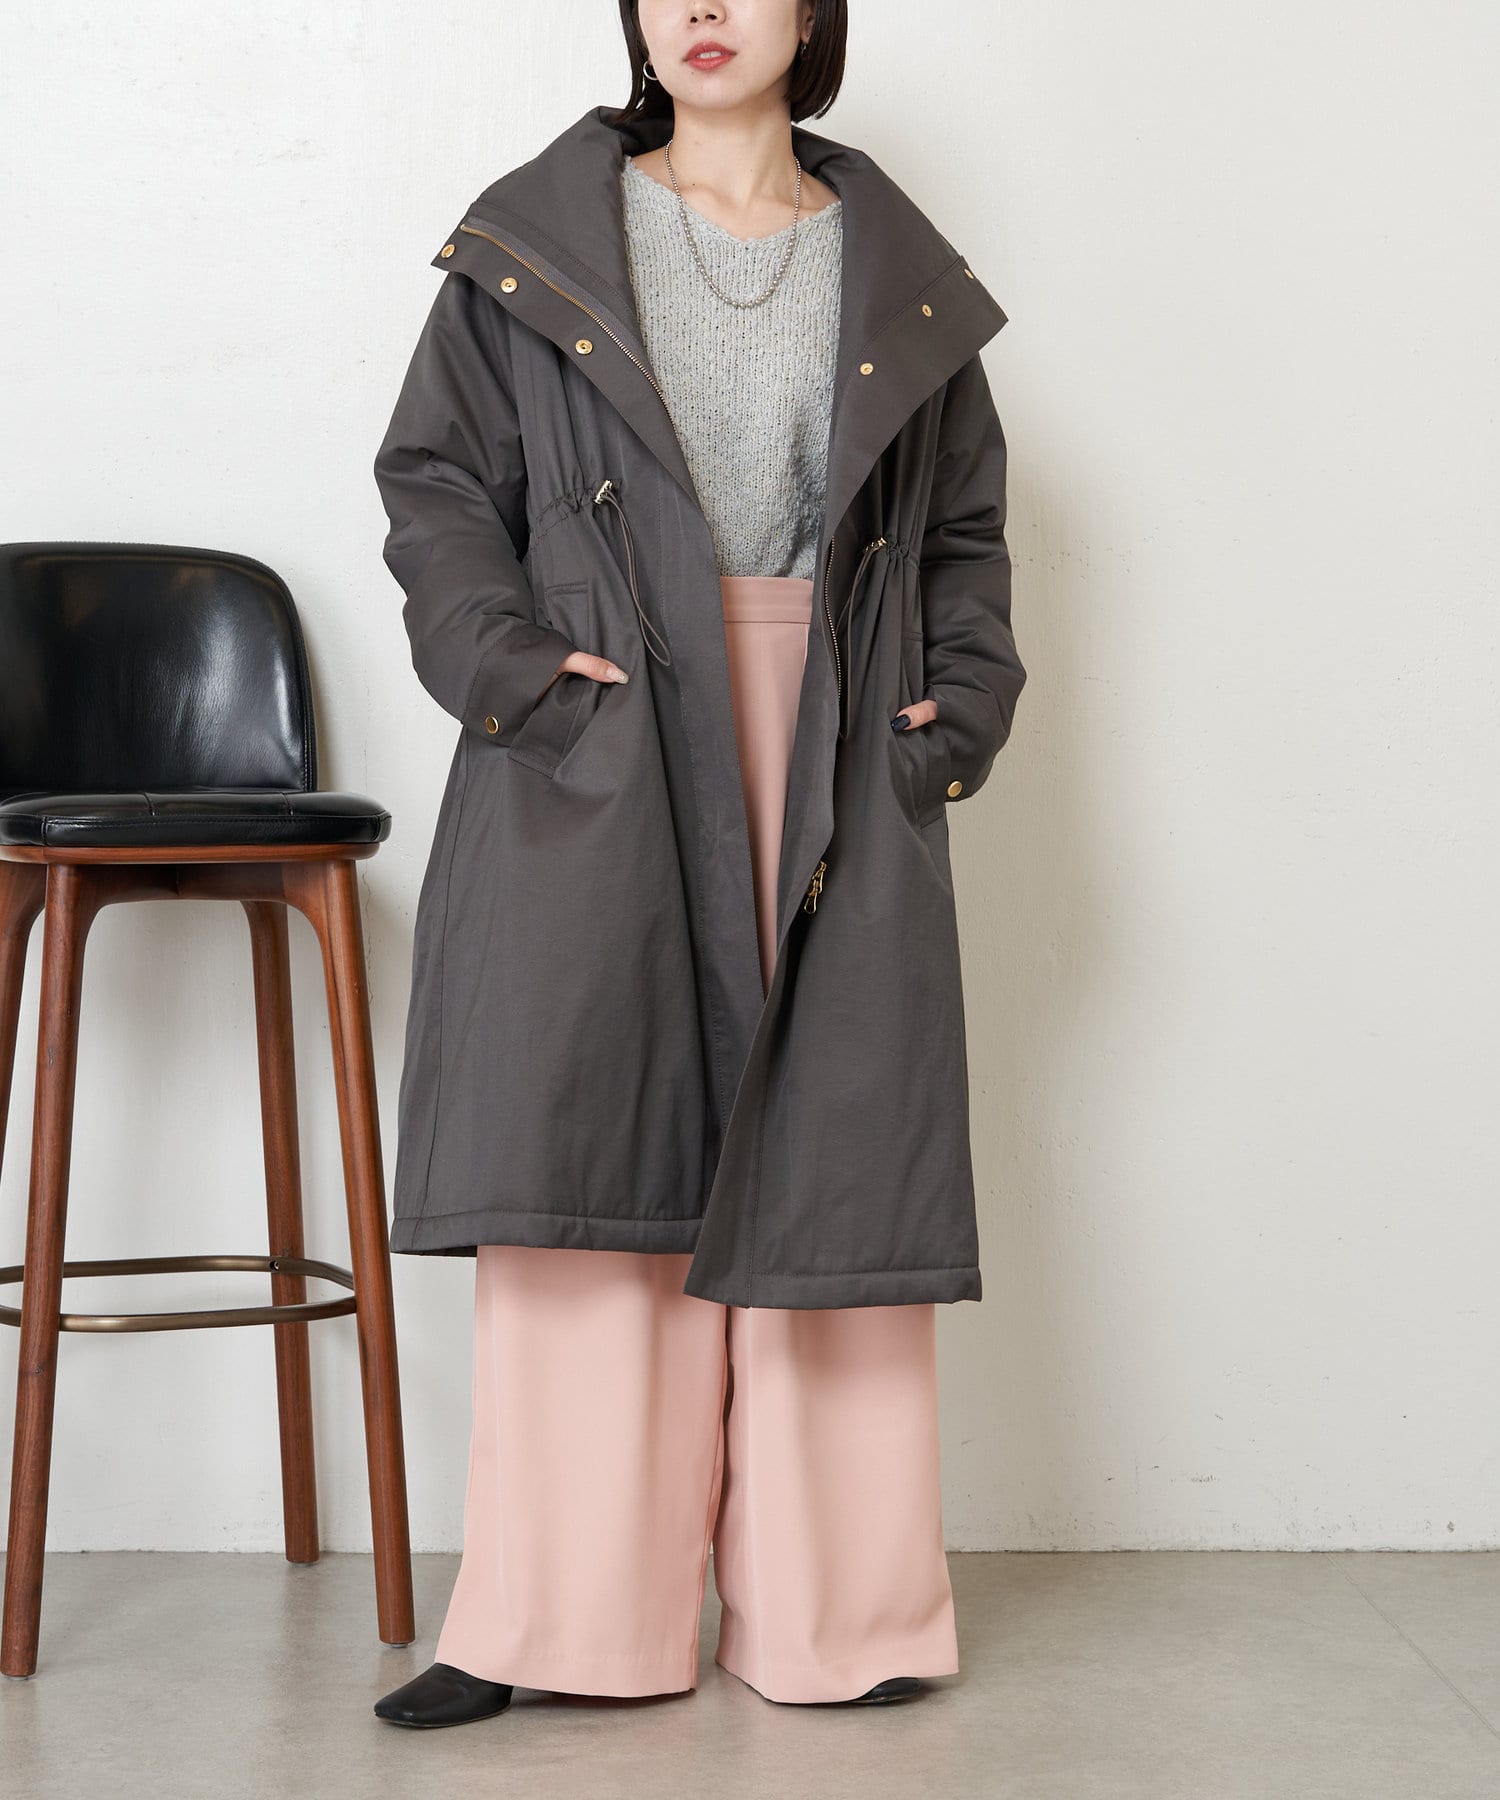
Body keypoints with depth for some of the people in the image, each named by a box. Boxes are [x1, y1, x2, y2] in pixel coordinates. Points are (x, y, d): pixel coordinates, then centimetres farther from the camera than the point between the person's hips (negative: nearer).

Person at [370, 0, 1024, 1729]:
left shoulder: (898, 270, 13)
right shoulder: (535, 240, 8)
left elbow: (967, 527, 17)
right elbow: (435, 476, 5)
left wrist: (961, 704, 3)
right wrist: (509, 663, -9)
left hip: (833, 766, 2)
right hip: (600, 750, -1)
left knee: (825, 1166, 1)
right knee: (592, 1158, -4)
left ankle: (832, 1606, 12)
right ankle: (575, 1614, 5)